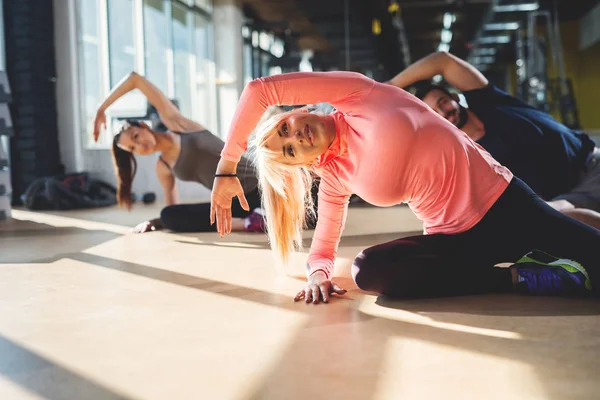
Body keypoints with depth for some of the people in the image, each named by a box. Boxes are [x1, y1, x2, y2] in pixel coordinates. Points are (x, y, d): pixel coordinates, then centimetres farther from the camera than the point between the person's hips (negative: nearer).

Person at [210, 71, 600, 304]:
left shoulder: (355, 94, -6)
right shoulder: (334, 179, 4)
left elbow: (260, 90, -12)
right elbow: (323, 250, 10)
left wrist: (228, 160, -7)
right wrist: (318, 274, -13)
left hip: (503, 201, -4)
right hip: (456, 238, 5)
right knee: (368, 271, -26)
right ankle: (523, 276, -20)